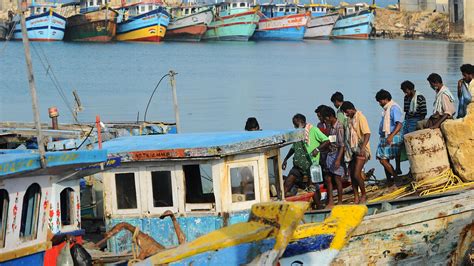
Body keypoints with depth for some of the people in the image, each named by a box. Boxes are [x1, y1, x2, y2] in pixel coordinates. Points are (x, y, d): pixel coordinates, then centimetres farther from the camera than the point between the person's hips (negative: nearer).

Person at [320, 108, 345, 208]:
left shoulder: (339, 127, -15)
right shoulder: (330, 126, 9)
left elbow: (342, 145, -18)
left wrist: (338, 159, -23)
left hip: (337, 154, -8)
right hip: (329, 153, 8)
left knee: (337, 179, -2)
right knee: (327, 178, 8)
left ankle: (340, 202, 7)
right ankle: (330, 201, 16)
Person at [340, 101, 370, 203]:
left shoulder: (360, 117, -12)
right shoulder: (350, 119, 12)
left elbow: (367, 133, -21)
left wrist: (363, 148, -32)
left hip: (361, 150, -8)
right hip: (353, 149, 8)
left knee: (357, 174, -13)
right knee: (352, 174, 6)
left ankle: (364, 195, 5)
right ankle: (356, 197, 12)